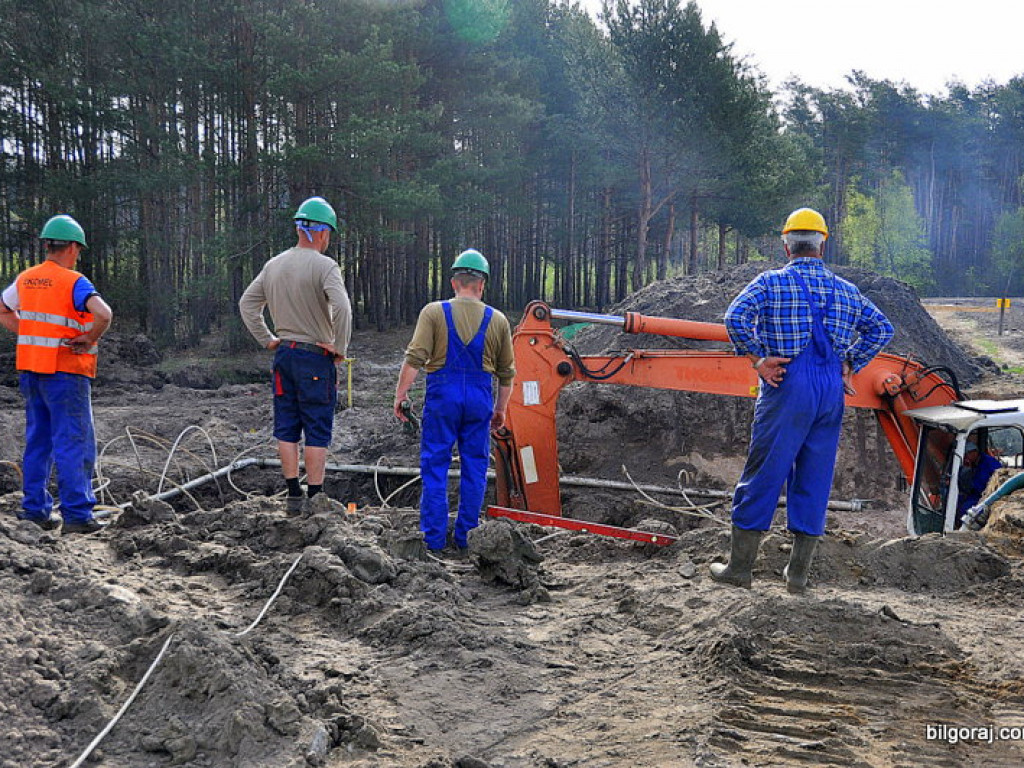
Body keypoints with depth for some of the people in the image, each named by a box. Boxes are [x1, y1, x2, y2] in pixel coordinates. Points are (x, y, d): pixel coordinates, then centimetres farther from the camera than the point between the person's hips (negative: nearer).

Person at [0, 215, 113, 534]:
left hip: (31, 369, 7)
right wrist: (89, 340, -12)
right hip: (65, 371, -7)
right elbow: (104, 314, -28)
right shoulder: (73, 281, -13)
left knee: (38, 441, 15)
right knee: (74, 443, -3)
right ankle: (76, 515, -2)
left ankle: (34, 510, 20)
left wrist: (29, 335, 15)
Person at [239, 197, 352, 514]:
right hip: (316, 357, -6)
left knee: (286, 428, 11)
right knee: (317, 431, 1)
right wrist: (340, 348, -14)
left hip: (284, 354, 6)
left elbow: (247, 303, 13)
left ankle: (293, 496, 17)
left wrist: (267, 340, 14)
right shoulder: (324, 266, -13)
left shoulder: (273, 265, 8)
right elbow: (341, 307, -26)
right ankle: (315, 497, 4)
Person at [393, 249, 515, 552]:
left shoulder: (434, 312, -1)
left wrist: (400, 394, -2)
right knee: (475, 467, 11)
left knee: (435, 466, 6)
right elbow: (507, 373, 11)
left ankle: (434, 537, 6)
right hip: (479, 397, 2)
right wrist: (501, 409, 21)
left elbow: (415, 358, -9)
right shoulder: (498, 320, 7)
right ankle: (466, 537, 15)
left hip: (442, 394, -2)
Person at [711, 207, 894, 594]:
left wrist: (757, 359, -8)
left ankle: (740, 567, 9)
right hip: (831, 389, 4)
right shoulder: (845, 290, 13)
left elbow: (736, 317, -16)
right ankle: (798, 573, 15)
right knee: (814, 480, 10)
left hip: (787, 387, -4)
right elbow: (881, 328, 15)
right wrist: (849, 364, 14)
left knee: (763, 475, 2)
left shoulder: (772, 281, -1)